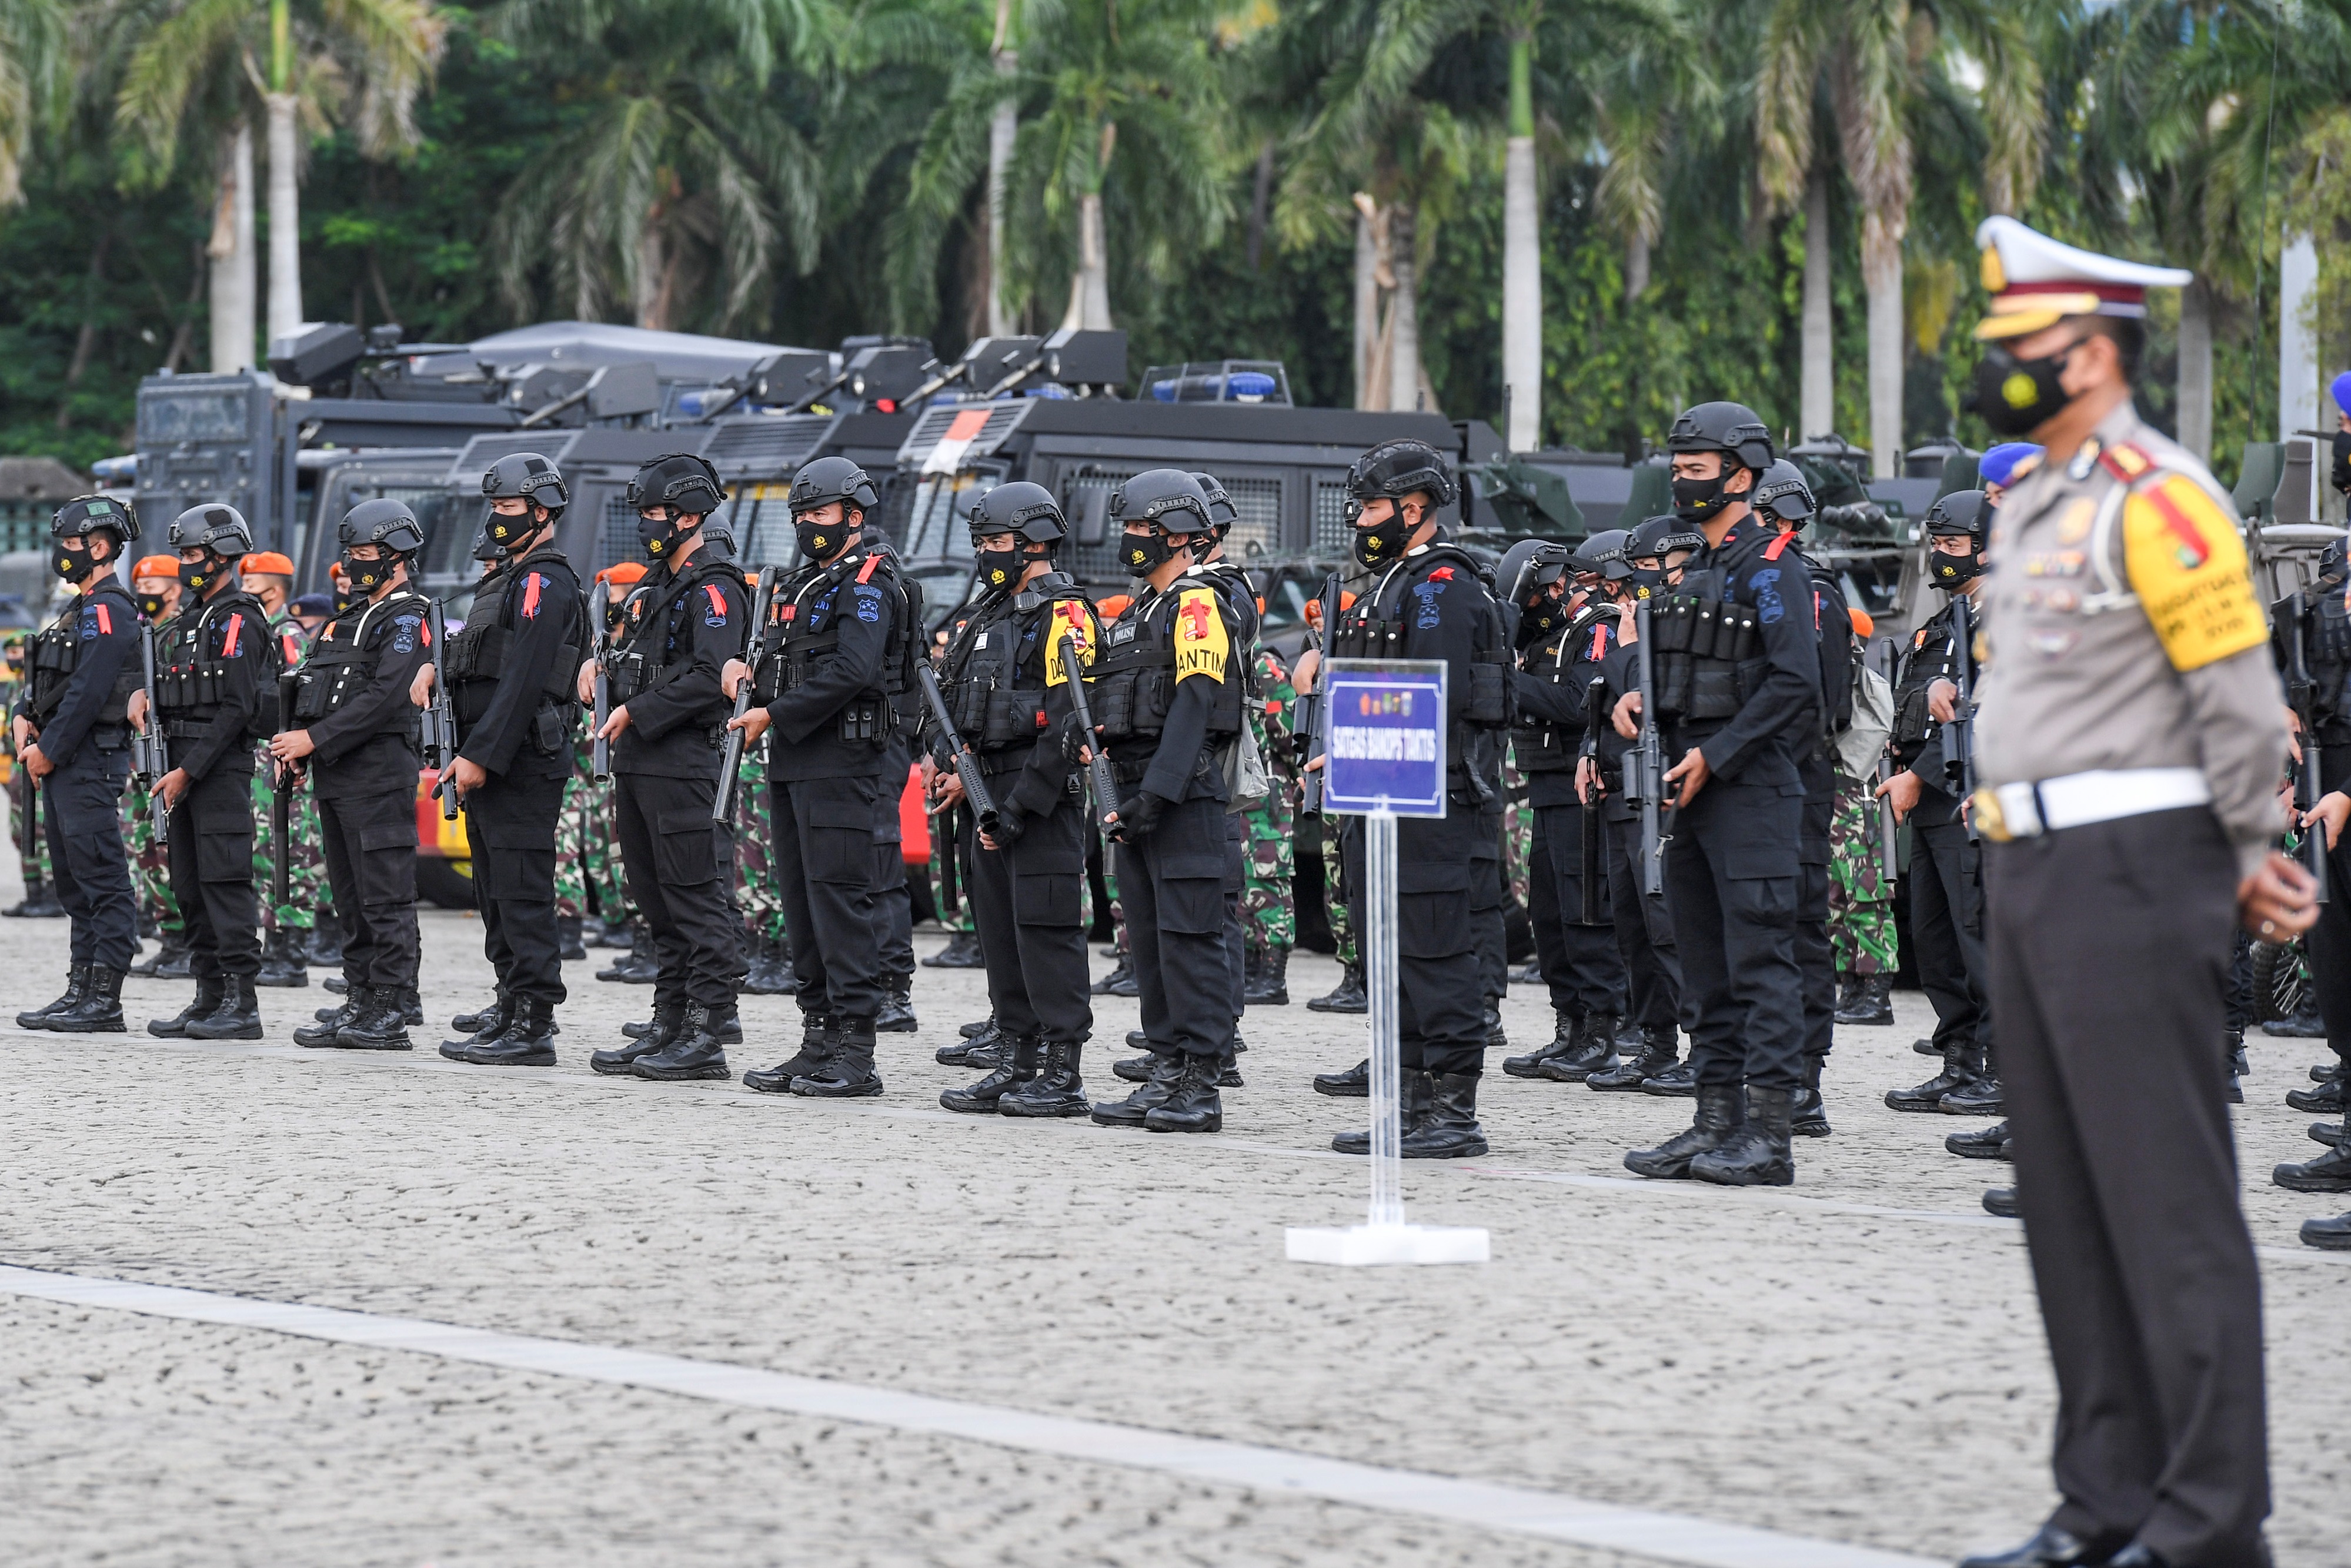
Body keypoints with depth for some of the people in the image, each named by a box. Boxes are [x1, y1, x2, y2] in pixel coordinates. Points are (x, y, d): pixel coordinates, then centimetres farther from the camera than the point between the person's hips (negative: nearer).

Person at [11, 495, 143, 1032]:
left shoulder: (108, 611, -13)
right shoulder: (80, 610, 20)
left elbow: (87, 692, -20)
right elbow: (45, 680, 23)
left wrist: (48, 751, -16)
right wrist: (23, 717, 4)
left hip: (90, 760, -11)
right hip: (63, 764, 11)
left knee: (103, 880, -9)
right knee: (74, 881, 12)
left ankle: (104, 1002, -11)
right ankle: (80, 993, 16)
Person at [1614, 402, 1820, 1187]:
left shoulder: (1770, 568, -10)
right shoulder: (1699, 569, 18)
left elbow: (1795, 683, -17)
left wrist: (1714, 756, -17)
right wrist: (1639, 700, 5)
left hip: (1752, 792, -9)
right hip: (1693, 788, 9)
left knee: (1759, 959, -9)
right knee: (1705, 964, 10)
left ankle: (1770, 1135, -10)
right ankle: (1717, 1124, 15)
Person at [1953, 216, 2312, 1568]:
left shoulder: (2156, 501, -13)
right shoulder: (2032, 506, 16)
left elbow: (2243, 707, -14)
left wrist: (2241, 864, -1)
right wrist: (2238, 861, 13)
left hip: (2128, 875, -10)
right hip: (2032, 876, 10)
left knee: (2169, 1203, -8)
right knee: (2071, 1203, 11)